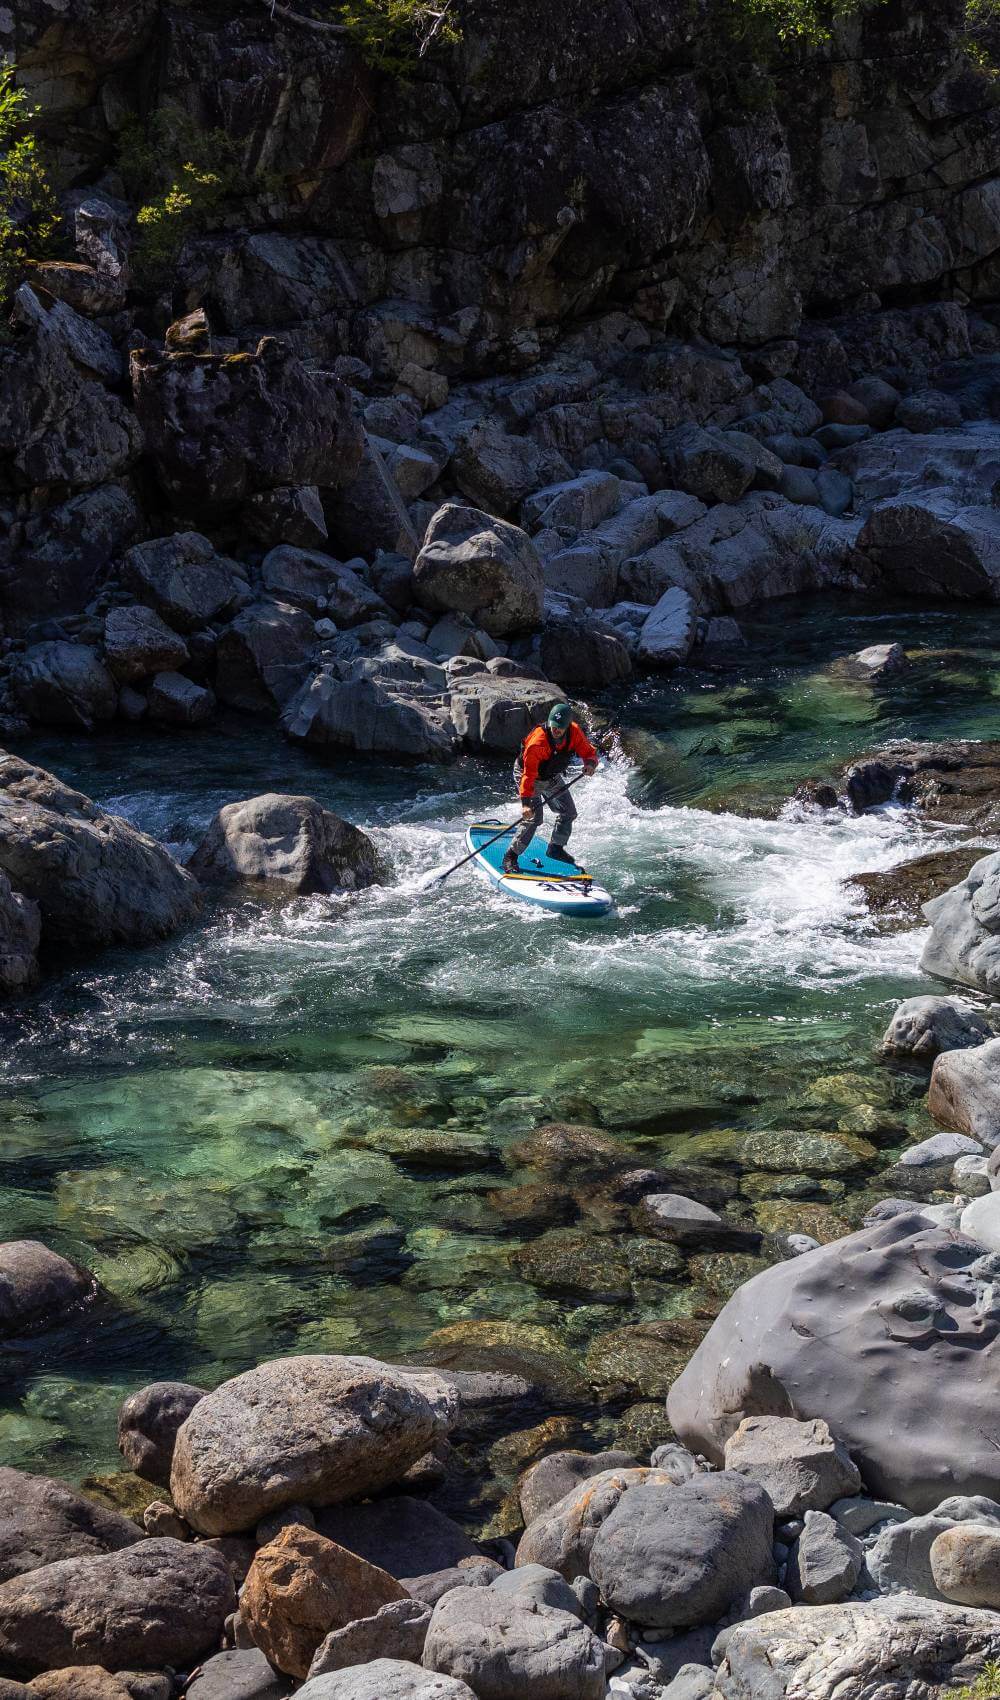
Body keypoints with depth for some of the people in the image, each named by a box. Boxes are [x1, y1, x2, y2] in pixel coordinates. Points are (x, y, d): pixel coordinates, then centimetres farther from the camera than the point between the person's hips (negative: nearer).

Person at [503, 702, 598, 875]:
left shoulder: (574, 733, -20)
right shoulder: (538, 742, -37)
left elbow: (589, 752, -9)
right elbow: (529, 775, -37)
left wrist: (590, 763, -34)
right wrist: (526, 803, -43)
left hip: (553, 777, 7)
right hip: (530, 777, -7)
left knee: (568, 813, 11)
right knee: (533, 817, -18)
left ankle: (556, 848, 32)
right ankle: (511, 857, -10)